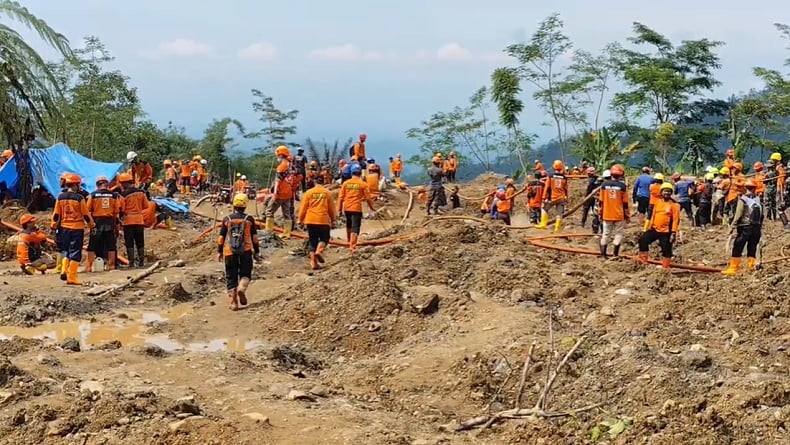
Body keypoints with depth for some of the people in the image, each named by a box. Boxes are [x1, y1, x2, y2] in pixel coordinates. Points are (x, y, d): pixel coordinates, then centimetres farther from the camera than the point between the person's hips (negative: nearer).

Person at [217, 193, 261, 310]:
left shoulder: (227, 219, 3)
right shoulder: (249, 219, 1)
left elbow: (221, 237, 6)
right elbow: (254, 237, 3)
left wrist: (219, 252, 15)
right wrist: (256, 252, 11)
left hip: (230, 252, 1)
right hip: (246, 251, -1)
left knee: (231, 278, 8)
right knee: (245, 274, 12)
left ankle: (233, 302, 3)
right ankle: (242, 288, -19)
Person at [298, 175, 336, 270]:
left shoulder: (308, 193, 2)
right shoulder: (327, 193, 2)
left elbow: (303, 208, 3)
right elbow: (331, 208, 8)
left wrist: (300, 220, 13)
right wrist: (333, 220, 20)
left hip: (310, 220, 1)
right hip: (324, 220, -1)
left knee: (312, 241, 10)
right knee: (324, 238, 14)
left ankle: (313, 262, 3)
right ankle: (319, 251, -15)